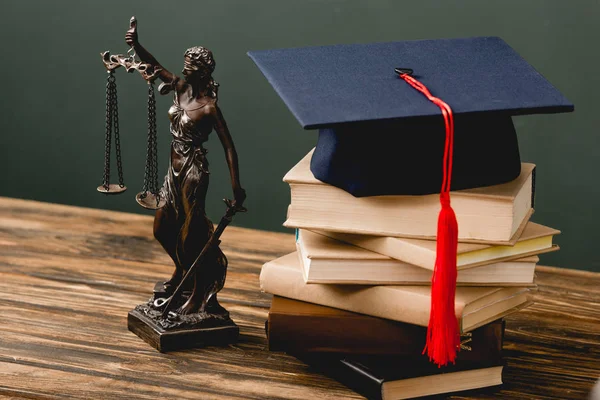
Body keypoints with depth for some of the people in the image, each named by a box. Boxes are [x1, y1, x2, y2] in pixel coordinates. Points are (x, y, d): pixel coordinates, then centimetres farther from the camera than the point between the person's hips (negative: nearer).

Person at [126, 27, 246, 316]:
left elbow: (228, 146, -17)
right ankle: (182, 271, 43)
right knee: (163, 228, 19)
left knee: (189, 235, -1)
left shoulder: (209, 107, -18)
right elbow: (154, 65, 5)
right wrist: (135, 45, -15)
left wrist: (236, 187, -21)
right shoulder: (180, 89, 2)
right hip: (175, 170, 8)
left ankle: (200, 293, 13)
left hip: (194, 173, -8)